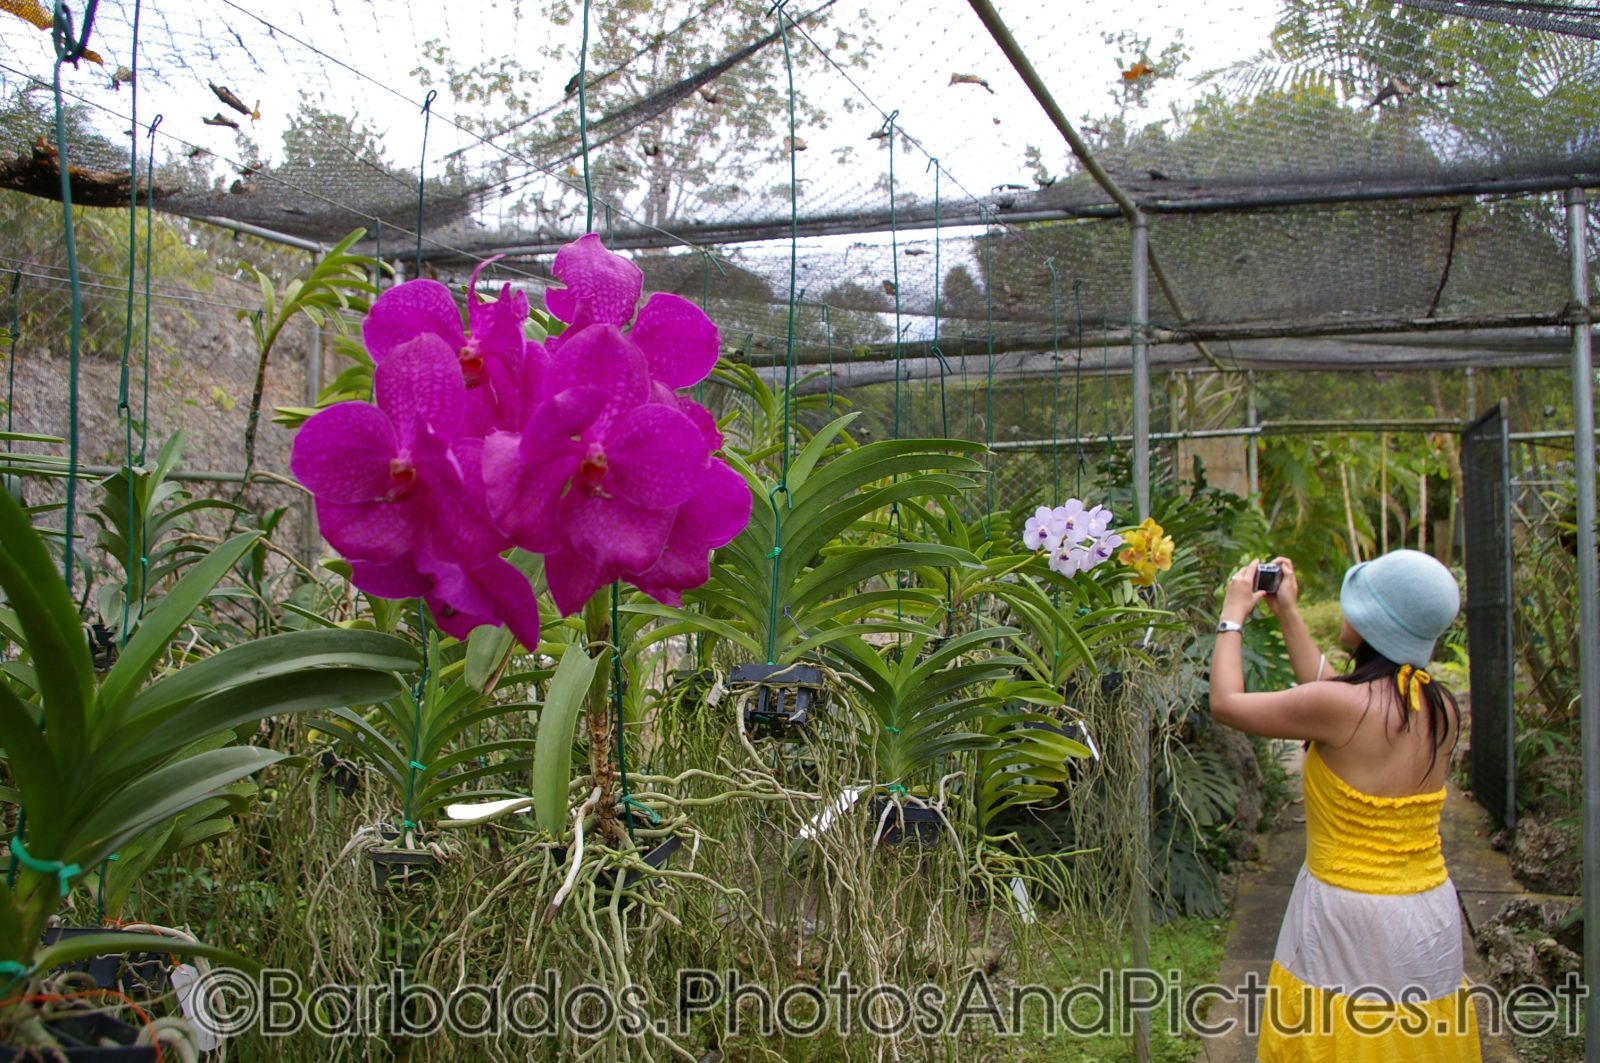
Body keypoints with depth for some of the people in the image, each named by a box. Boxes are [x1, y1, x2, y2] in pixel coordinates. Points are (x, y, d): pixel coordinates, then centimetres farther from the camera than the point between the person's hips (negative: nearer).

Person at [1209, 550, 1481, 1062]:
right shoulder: (1441, 708, -1)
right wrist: (1288, 613, 21)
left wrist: (1233, 614, 3)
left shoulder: (1344, 706, -22)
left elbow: (1226, 703, -10)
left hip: (1350, 916, -6)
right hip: (1432, 914, 7)